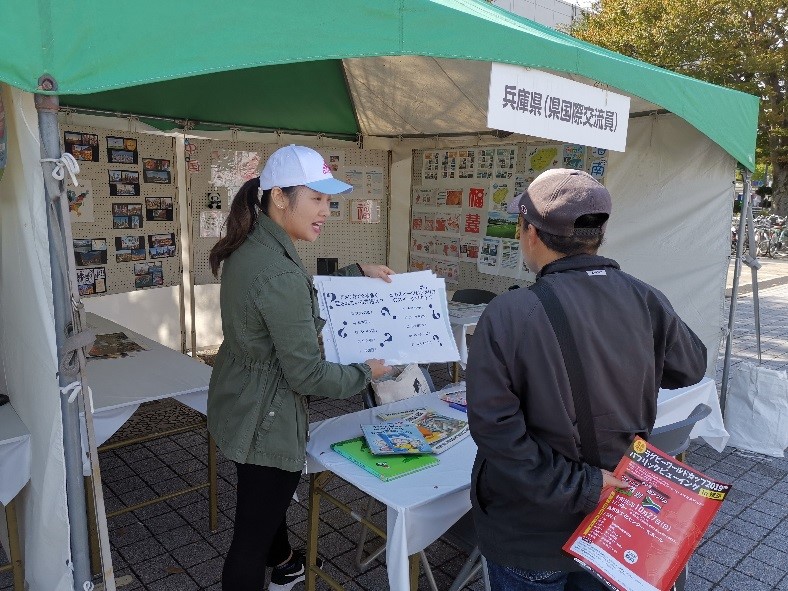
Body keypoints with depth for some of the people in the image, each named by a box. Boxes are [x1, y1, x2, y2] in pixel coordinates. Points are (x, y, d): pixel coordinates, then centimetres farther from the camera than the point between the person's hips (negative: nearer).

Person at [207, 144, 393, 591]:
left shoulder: (252, 246, -1)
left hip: (239, 400, 10)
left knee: (268, 498, 32)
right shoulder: (279, 273, -30)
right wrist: (365, 373, -10)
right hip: (267, 414, -10)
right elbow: (307, 374, -25)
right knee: (252, 532, 10)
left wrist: (356, 274, 11)